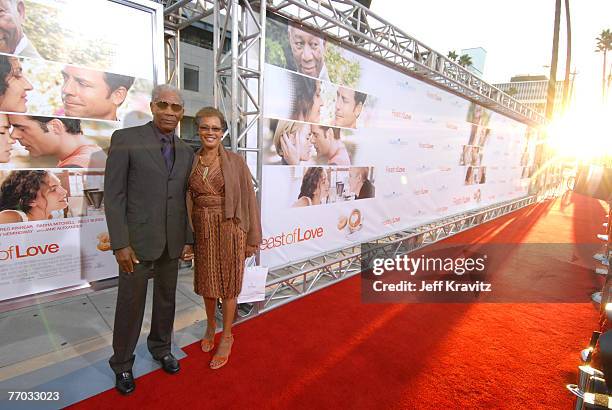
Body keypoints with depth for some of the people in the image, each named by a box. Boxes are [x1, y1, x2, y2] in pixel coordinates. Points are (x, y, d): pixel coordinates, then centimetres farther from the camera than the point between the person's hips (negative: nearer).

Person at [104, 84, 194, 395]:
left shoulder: (186, 151, 8)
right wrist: (120, 244, -13)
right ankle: (122, 364, 32)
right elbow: (113, 194, -9)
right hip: (137, 240, -4)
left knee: (166, 299, 17)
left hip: (172, 241, 4)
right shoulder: (125, 139, -6)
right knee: (130, 303, 9)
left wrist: (188, 239, 7)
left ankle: (161, 348, 40)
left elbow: (185, 199, 10)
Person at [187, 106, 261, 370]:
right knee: (206, 281, 18)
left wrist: (252, 238, -5)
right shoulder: (191, 161, 4)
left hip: (229, 228, -3)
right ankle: (210, 324, 44)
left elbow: (248, 199, -5)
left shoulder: (235, 162, -7)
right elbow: (188, 199, 10)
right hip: (202, 230, 4)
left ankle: (226, 337, 29)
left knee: (227, 284, 8)